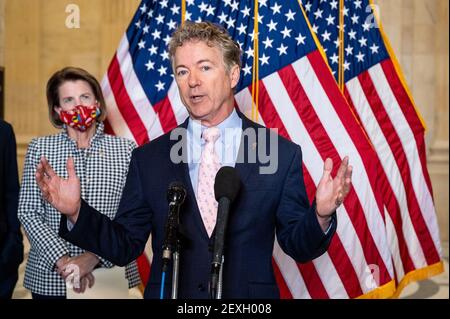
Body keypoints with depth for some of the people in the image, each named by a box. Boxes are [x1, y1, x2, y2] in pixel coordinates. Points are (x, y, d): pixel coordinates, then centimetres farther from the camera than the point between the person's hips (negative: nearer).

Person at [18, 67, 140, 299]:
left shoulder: (126, 150, 1)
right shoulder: (39, 149, 3)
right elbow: (28, 212, -2)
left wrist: (95, 256, -16)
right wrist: (62, 260, -14)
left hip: (112, 275, 0)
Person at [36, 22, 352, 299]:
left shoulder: (282, 153, -5)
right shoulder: (149, 159, -1)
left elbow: (298, 246, -2)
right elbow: (124, 246, 0)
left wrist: (321, 215, -21)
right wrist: (77, 211, -14)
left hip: (249, 297, 0)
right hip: (168, 293, 1)